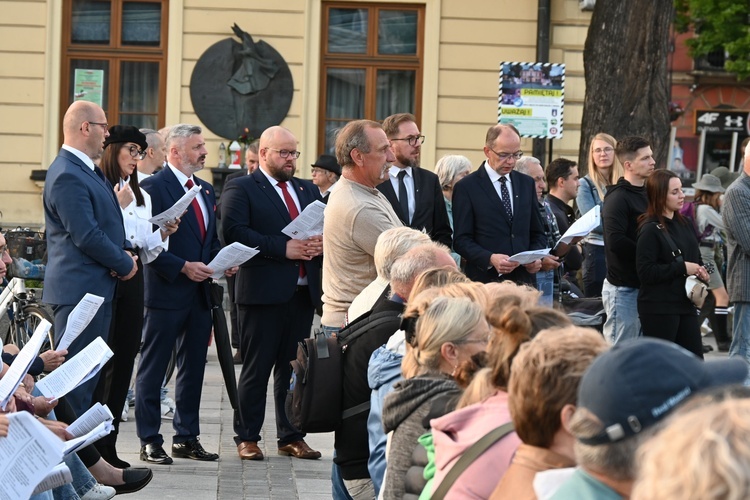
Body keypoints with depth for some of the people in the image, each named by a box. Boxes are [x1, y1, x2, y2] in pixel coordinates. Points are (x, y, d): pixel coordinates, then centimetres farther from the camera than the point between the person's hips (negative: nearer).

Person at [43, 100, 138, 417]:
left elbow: (107, 224, 22)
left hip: (96, 288, 11)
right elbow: (86, 237, -22)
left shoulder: (86, 171, 15)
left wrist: (124, 253, 1)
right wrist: (125, 264, -9)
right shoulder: (67, 176, -18)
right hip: (79, 289, -11)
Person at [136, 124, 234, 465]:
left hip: (200, 293, 8)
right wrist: (183, 267, -20)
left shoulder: (206, 191, 15)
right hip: (167, 293, -8)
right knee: (153, 368, 0)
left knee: (193, 368, 12)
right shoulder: (154, 187, -10)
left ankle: (187, 438, 20)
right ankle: (149, 441, 4)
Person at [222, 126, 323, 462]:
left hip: (303, 292, 6)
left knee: (294, 368, 10)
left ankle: (291, 437, 17)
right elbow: (235, 232, -15)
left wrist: (320, 245, -7)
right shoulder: (241, 189, -1)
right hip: (262, 292, -6)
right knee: (256, 368, 0)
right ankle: (247, 437, 7)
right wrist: (284, 248, -19)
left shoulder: (308, 190, 19)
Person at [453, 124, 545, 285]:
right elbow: (461, 240, -4)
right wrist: (490, 259, -21)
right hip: (486, 281, -4)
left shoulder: (526, 183, 14)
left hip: (524, 278, 4)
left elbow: (537, 233, 18)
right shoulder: (466, 187, -1)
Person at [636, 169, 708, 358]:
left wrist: (700, 271, 0)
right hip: (658, 307, -7)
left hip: (685, 303, 7)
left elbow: (695, 257, 23)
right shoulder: (650, 230, -11)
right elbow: (646, 272, -18)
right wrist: (682, 268, -17)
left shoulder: (685, 224, 11)